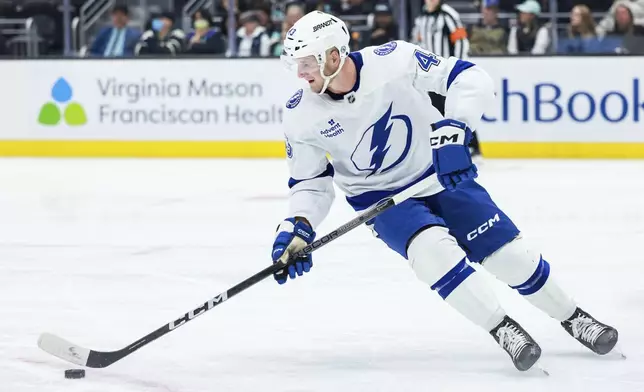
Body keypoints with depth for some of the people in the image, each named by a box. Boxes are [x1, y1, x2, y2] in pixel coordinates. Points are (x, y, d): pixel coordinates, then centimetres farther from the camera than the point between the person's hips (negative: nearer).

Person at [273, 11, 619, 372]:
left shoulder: (392, 60, -25)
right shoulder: (302, 116, -15)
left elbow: (471, 79, -23)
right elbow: (310, 181, -2)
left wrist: (453, 131, -36)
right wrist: (298, 227, -18)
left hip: (441, 174, -1)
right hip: (380, 196, 1)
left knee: (510, 253, -1)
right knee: (432, 249, -28)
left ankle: (572, 317, 22)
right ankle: (503, 329, -15)